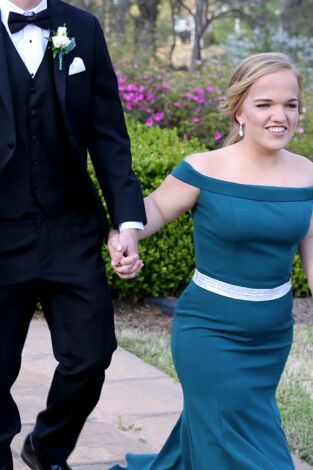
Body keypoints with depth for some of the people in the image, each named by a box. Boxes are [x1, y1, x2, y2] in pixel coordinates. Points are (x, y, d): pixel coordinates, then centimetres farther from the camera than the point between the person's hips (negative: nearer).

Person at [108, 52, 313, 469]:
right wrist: (122, 235, -20)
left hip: (273, 335, 4)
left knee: (210, 426, 20)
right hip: (210, 332, -4)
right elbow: (155, 207, -2)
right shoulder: (205, 170, -14)